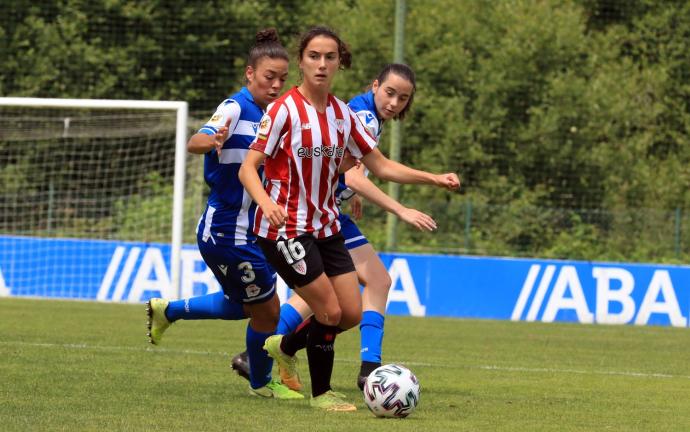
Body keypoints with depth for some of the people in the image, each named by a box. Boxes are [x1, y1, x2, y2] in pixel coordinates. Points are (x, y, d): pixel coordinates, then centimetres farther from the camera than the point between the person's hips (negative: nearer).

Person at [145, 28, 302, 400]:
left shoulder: (264, 114, 8)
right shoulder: (236, 108, -19)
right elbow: (195, 142, -36)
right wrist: (212, 140, -58)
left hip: (245, 229, 9)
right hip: (229, 230, -9)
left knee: (244, 306, 23)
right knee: (267, 310, 4)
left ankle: (167, 311, 35)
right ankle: (261, 383, 25)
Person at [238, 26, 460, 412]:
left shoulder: (342, 114, 5)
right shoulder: (285, 109, -14)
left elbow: (381, 166, 11)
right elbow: (248, 168, -17)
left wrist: (433, 178, -1)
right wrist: (266, 203, -36)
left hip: (326, 226, 7)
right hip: (286, 228, -7)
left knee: (352, 313, 5)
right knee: (330, 310, -9)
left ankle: (285, 346, 30)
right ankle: (321, 393, 12)